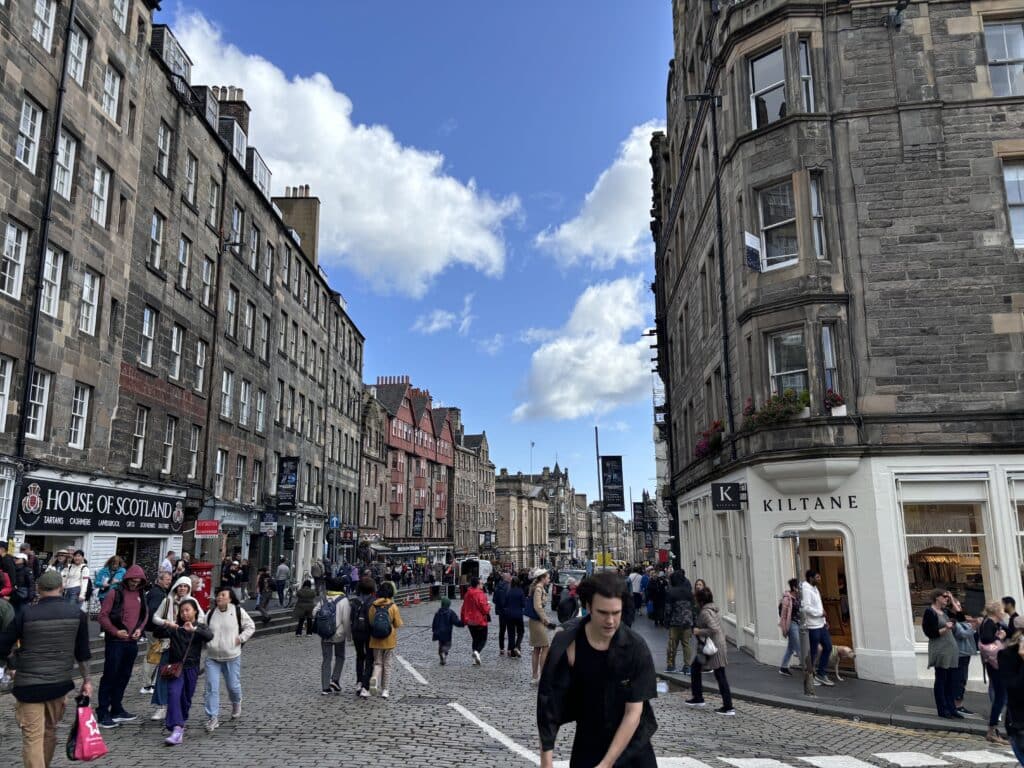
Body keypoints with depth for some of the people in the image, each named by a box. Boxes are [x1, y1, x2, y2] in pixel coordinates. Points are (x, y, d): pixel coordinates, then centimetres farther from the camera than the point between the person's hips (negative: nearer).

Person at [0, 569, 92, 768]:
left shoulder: (26, 614, -8)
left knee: (32, 736, 0)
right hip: (60, 683, 3)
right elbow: (82, 653, 6)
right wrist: (86, 680, 14)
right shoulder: (77, 614, -1)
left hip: (29, 684, -3)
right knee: (50, 731, 21)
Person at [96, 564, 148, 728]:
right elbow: (103, 615, -10)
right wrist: (115, 631, -17)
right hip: (115, 641, -6)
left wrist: (140, 628, 1)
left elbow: (145, 614, 18)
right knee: (110, 676, -1)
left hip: (132, 642, 6)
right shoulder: (115, 592, -9)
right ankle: (102, 714, 6)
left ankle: (117, 710, 25)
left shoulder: (140, 594, 9)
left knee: (124, 676, 13)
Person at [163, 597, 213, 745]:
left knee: (186, 698, 12)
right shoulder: (174, 628, 3)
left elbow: (209, 636, -20)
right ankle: (177, 730, -26)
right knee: (173, 694, -19)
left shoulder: (200, 627, 1)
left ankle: (180, 721, 37)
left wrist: (194, 629, -37)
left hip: (191, 668, 1)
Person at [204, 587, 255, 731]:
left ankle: (236, 703, 40)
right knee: (212, 688, -4)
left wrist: (241, 638, -9)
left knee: (233, 685, 8)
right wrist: (206, 642, -1)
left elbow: (250, 626, 2)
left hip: (232, 657, -2)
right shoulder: (210, 613, 5)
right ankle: (213, 717, 3)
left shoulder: (238, 611, -4)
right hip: (212, 657, 2)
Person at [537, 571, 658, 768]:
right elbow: (548, 707, -15)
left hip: (635, 748, 0)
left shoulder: (636, 648, -16)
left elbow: (634, 712, -14)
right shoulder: (567, 646, -17)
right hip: (588, 747, 0)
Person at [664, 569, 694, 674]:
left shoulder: (670, 592, -9)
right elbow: (693, 607, 6)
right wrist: (693, 624, 12)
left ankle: (670, 665, 12)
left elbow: (668, 608, -8)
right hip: (688, 622, 3)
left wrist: (667, 621, 2)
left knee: (672, 643, 7)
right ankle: (687, 666, 6)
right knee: (686, 643, 7)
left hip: (675, 622, -3)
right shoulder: (689, 591, 3)